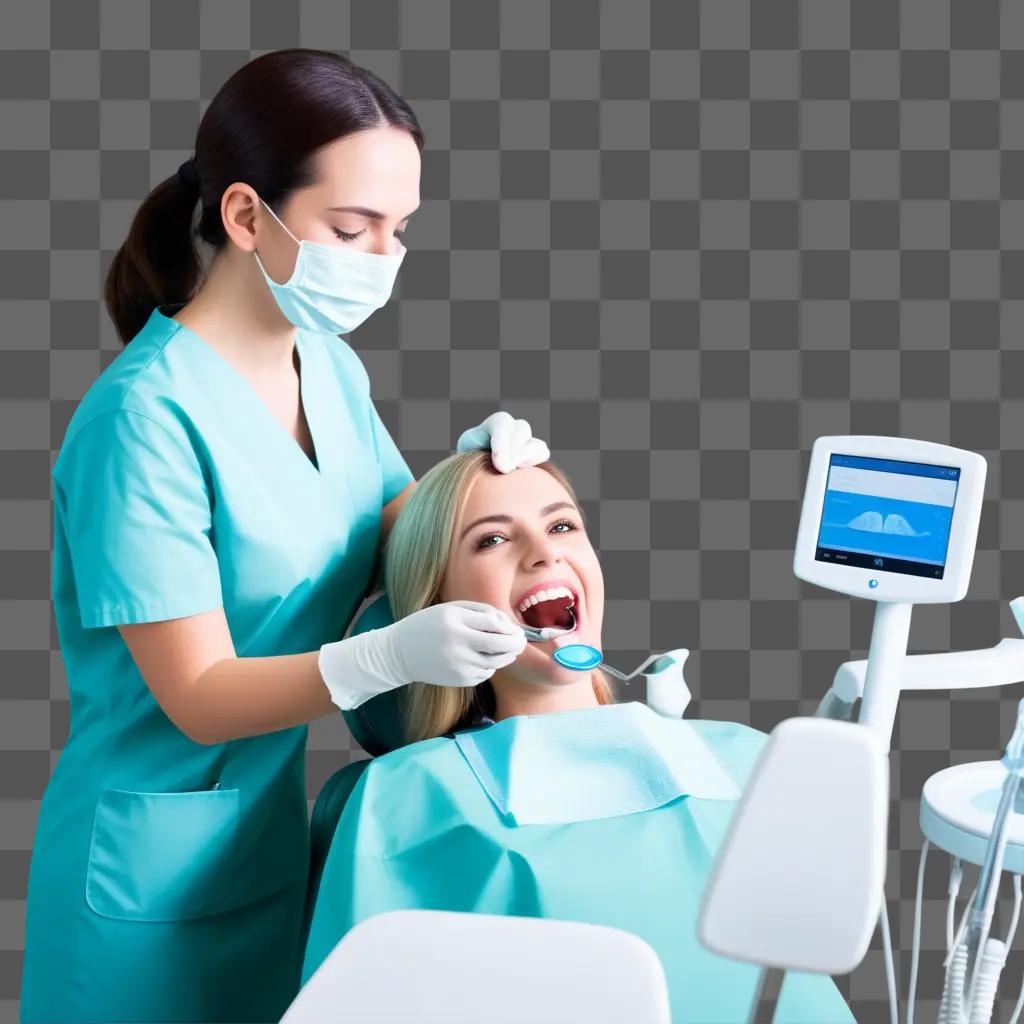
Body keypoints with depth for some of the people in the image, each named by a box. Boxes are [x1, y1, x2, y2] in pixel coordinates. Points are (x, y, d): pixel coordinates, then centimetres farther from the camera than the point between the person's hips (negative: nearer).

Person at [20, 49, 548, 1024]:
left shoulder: (333, 370, 0)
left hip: (274, 837, 7)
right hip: (152, 878, -7)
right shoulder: (147, 414, -23)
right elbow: (198, 697, -21)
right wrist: (391, 657, -35)